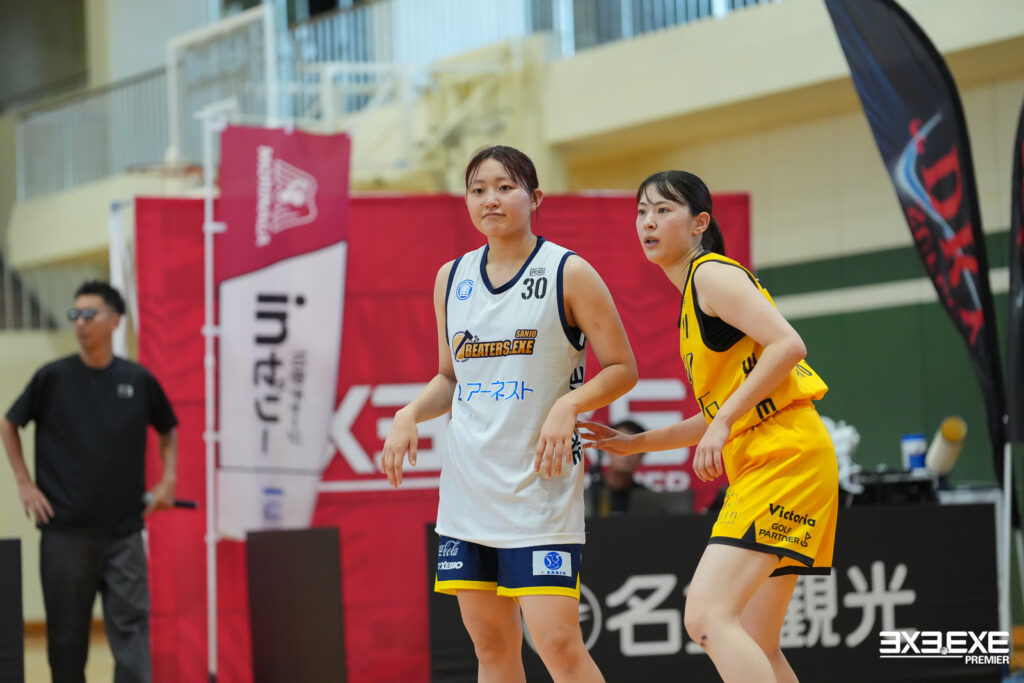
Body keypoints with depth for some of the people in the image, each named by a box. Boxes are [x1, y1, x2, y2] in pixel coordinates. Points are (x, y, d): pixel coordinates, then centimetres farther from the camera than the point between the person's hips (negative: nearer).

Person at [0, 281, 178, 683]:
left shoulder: (139, 381, 2)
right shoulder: (53, 378, -2)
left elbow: (167, 431, 19)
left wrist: (168, 481, 8)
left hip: (123, 529, 1)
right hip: (65, 529, -1)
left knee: (130, 623, -4)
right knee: (67, 629, 7)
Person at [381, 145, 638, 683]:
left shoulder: (568, 274, -4)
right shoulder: (451, 279, 11)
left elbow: (622, 368, -2)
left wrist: (569, 403, -19)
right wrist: (409, 415, 3)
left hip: (540, 484, -5)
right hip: (467, 485, 5)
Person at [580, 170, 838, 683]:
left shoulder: (712, 274, -6)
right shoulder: (691, 298, 23)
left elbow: (788, 345, -19)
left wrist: (725, 422, -20)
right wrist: (637, 443, 25)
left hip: (785, 454, -10)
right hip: (757, 466, 10)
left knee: (707, 615, -21)